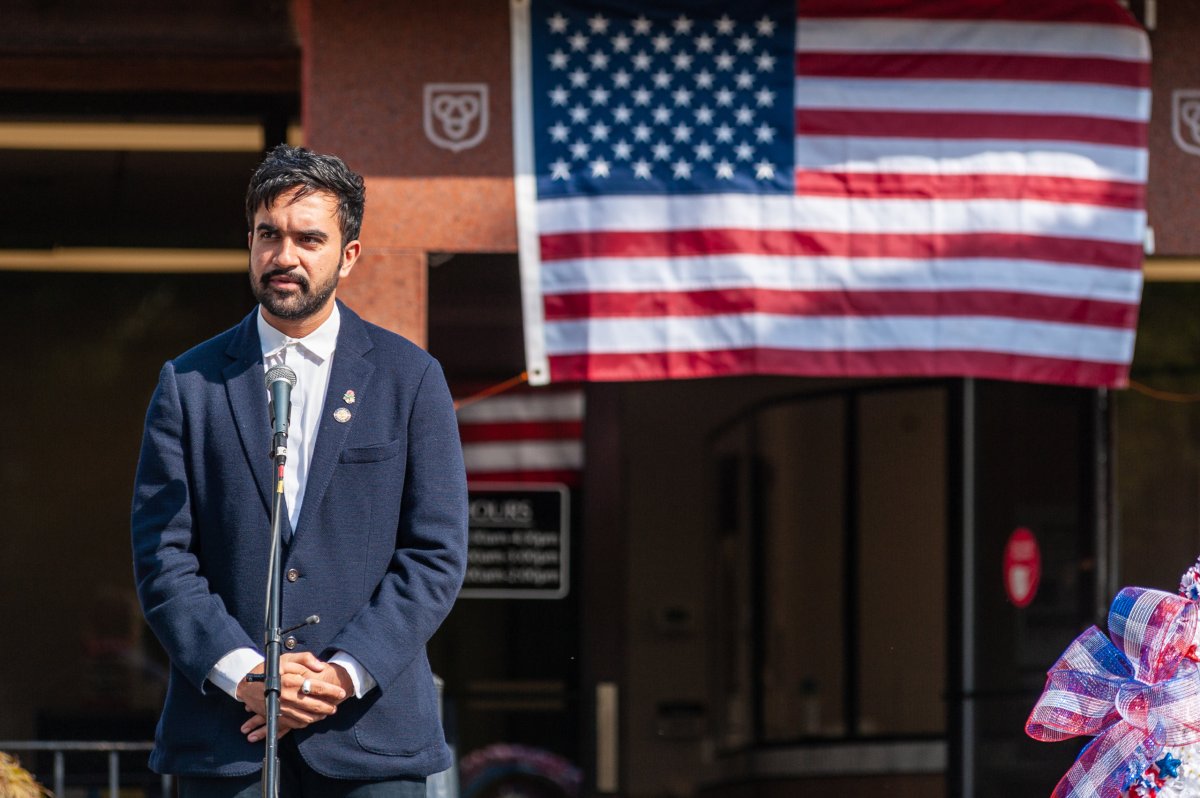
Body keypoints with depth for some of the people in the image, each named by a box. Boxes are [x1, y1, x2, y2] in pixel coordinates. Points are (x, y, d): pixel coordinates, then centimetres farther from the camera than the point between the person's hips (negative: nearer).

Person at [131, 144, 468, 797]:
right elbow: (161, 558, 3)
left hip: (371, 735, 0)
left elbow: (438, 555, 2)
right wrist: (242, 673, -11)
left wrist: (345, 673, -10)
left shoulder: (411, 378, 7)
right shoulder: (189, 383, 8)